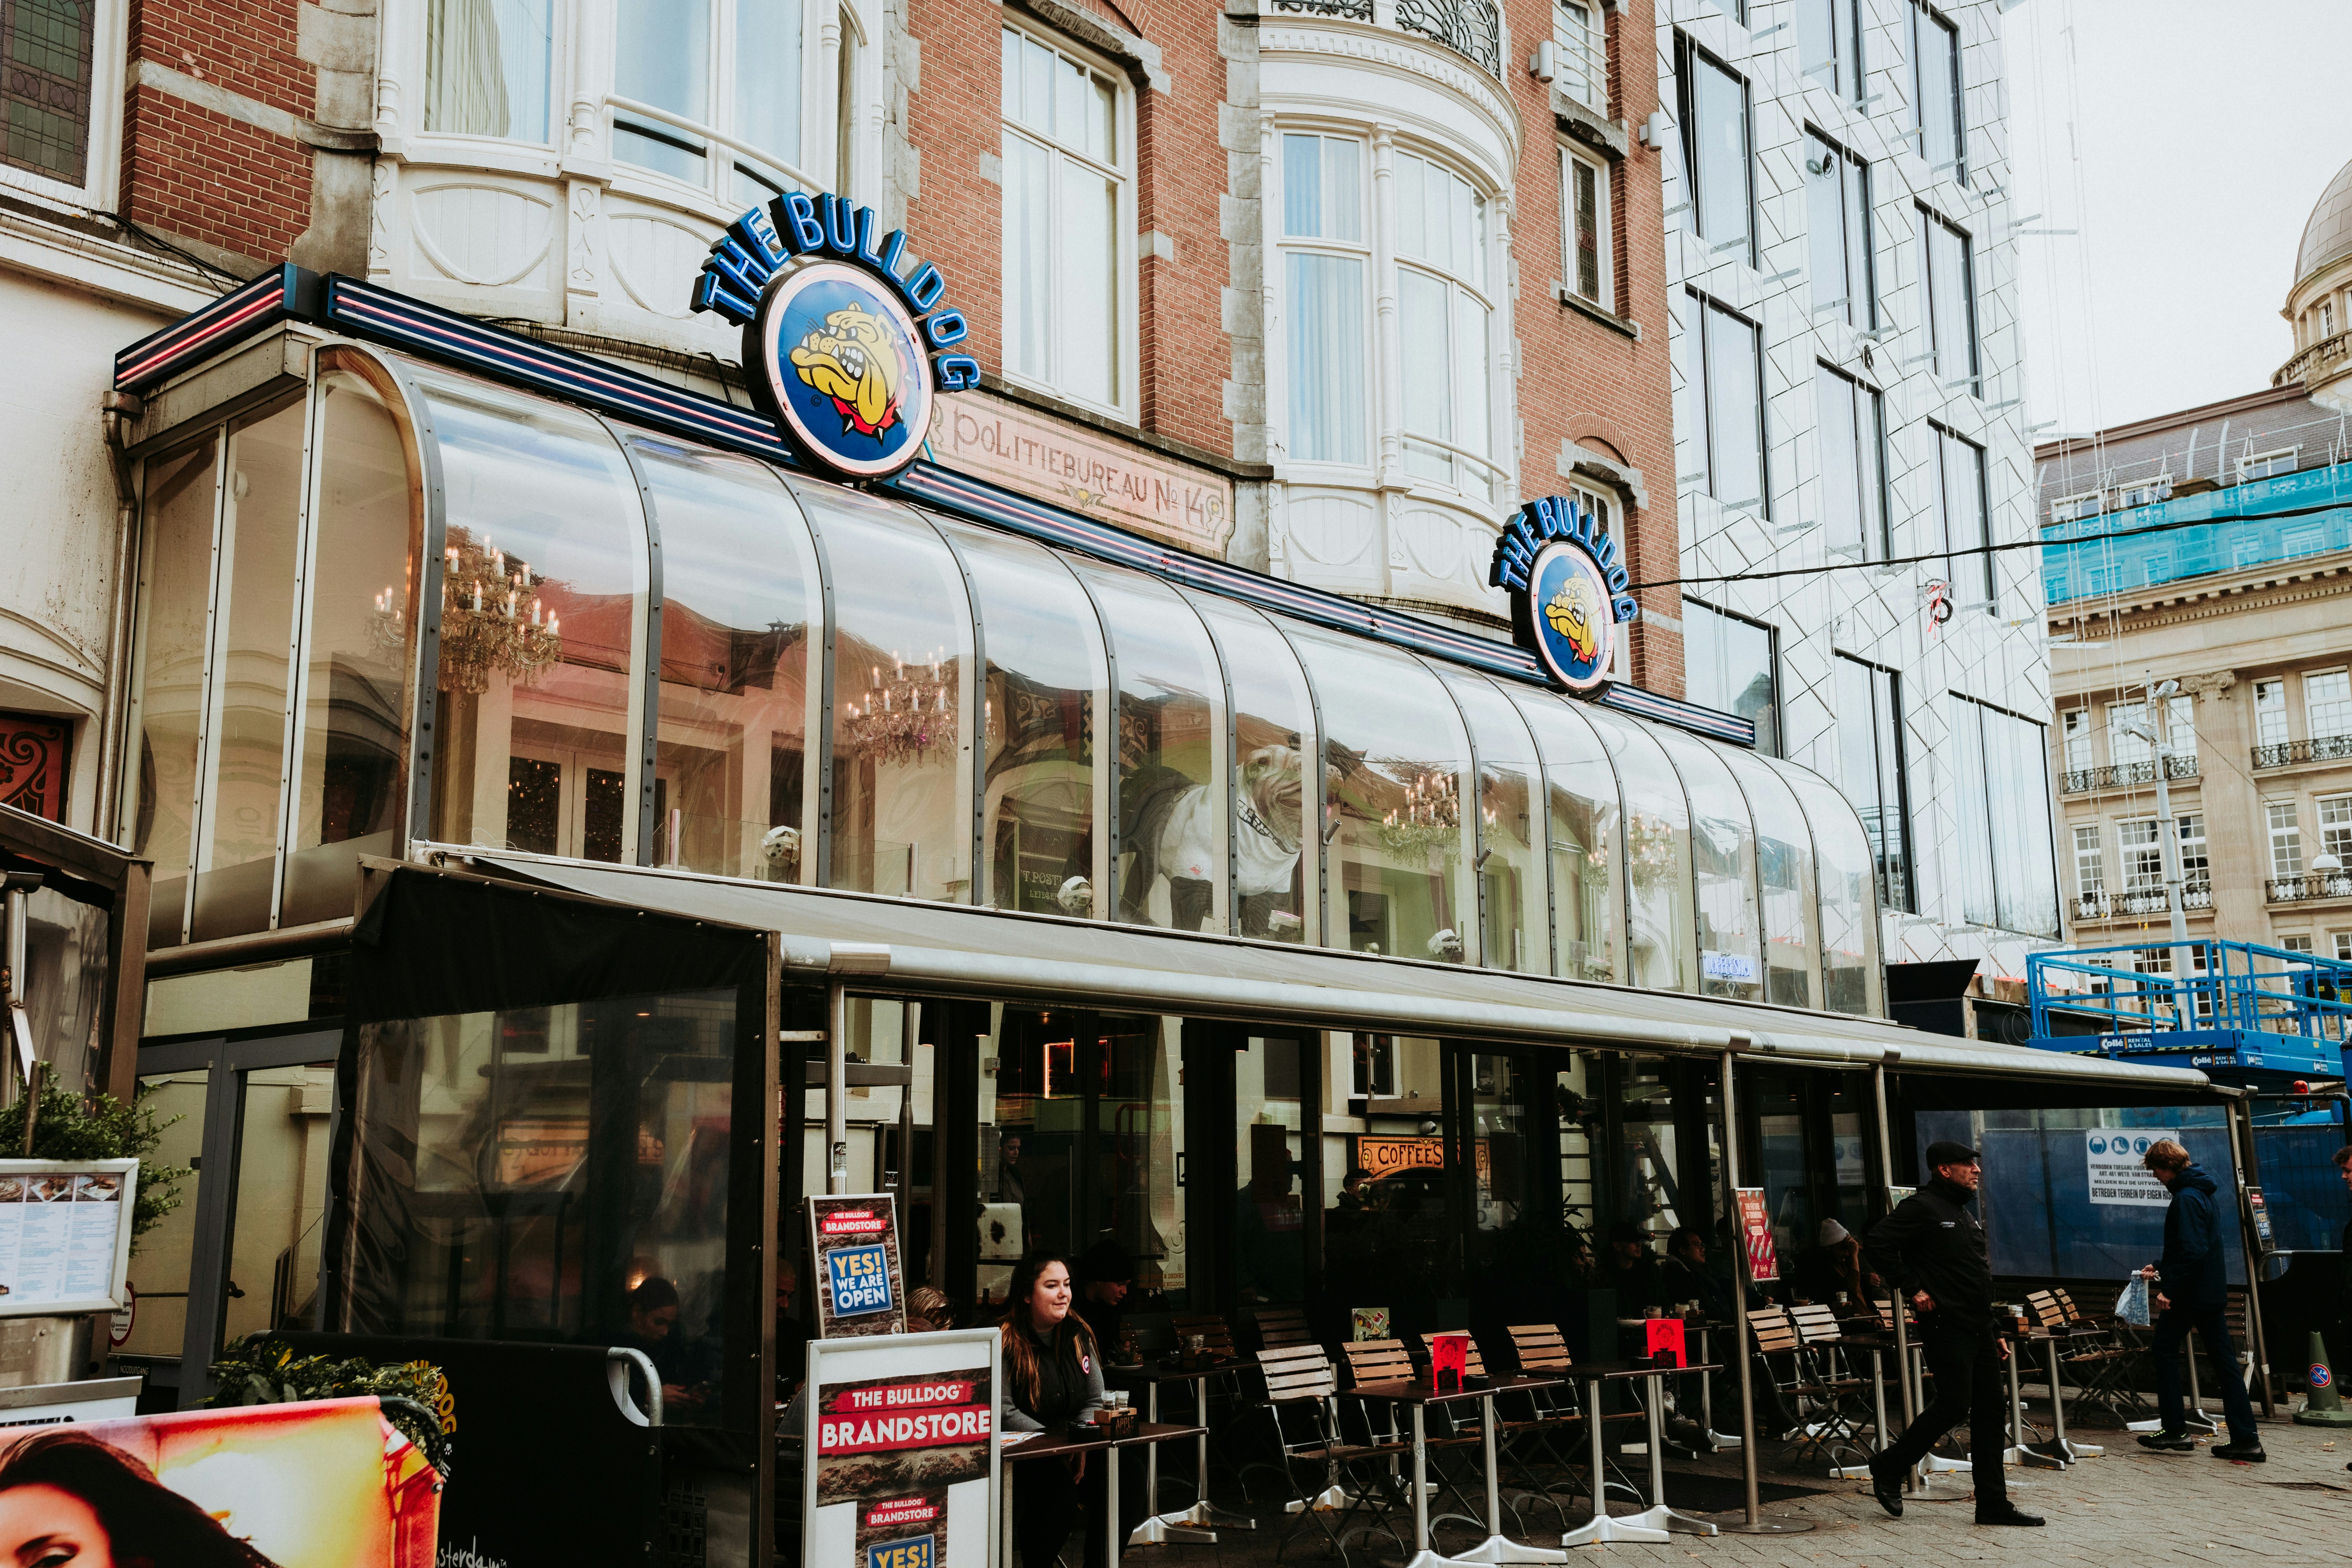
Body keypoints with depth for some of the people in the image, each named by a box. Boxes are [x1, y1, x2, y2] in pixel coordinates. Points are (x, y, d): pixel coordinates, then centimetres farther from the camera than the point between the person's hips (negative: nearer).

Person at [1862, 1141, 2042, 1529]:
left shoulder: (1966, 1215, 19)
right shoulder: (1922, 1207, -9)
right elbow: (1878, 1243, -18)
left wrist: (1995, 1333, 20)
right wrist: (1912, 1289, -17)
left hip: (1978, 1329, 9)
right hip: (1946, 1327, -9)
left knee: (1990, 1408, 6)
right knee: (1954, 1405, -10)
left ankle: (1993, 1503, 11)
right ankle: (1889, 1469, 6)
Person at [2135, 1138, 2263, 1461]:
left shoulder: (2186, 1198, -18)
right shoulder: (2201, 1192, 14)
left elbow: (2192, 1251, -26)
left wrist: (2170, 1289, -22)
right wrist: (2160, 1268, 26)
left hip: (2191, 1293, -9)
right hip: (2214, 1292, 9)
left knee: (2164, 1349, 5)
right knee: (2224, 1360, 7)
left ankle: (2175, 1431, 7)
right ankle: (2246, 1440, 6)